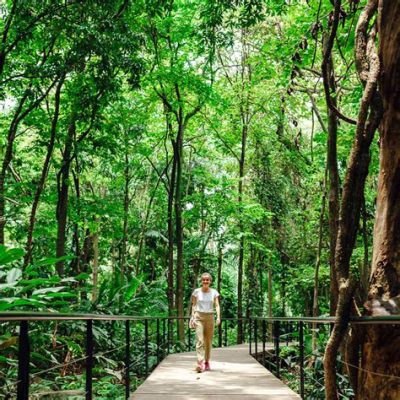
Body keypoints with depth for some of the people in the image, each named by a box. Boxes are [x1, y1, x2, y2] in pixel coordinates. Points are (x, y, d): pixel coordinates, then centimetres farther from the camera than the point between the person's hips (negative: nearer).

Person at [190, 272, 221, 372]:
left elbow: (217, 305, -3)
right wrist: (192, 317, 1)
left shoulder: (214, 292, 3)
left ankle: (207, 362, 26)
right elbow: (194, 305, 8)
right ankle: (200, 364, -21)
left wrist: (218, 317, -17)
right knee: (200, 340, -14)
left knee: (208, 341, 8)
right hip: (199, 317, -1)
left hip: (209, 317, 1)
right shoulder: (196, 291, 2)